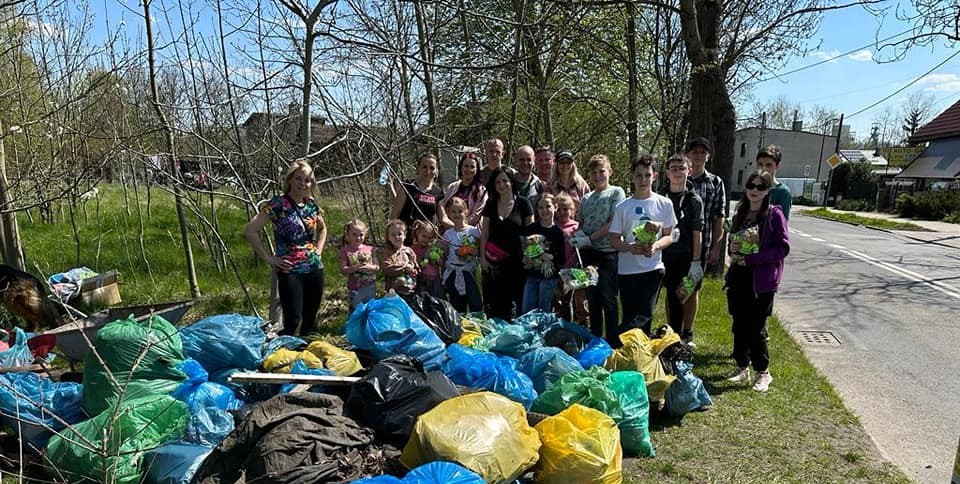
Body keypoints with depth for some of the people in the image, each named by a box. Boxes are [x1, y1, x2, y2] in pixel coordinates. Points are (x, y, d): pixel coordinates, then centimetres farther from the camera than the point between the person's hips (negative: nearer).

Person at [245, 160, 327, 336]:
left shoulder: (311, 204, 8)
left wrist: (318, 250, 12)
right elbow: (250, 231, -14)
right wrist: (269, 259, -12)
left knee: (310, 321, 11)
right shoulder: (277, 204, -9)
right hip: (290, 271, -6)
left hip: (315, 268, 6)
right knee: (293, 321, -11)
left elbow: (322, 229, 27)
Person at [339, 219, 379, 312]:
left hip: (370, 287, 3)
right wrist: (355, 268, -24)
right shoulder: (345, 251, -5)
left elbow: (377, 267, 3)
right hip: (355, 290, -3)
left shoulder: (370, 249, 3)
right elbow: (342, 270, -9)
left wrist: (369, 267, -18)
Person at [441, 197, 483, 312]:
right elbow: (445, 256, 7)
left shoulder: (473, 231, -2)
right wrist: (443, 276, 5)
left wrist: (472, 251, -19)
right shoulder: (447, 234, 3)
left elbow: (479, 251, 2)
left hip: (468, 271, -2)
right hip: (452, 273, 2)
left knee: (476, 305, -12)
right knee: (458, 307, 9)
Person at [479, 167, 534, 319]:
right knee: (494, 302, -1)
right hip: (493, 260, 2)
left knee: (514, 300, -2)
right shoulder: (491, 205, 9)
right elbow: (484, 233, 10)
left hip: (516, 259, -2)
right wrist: (482, 257, 4)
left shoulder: (522, 204, 1)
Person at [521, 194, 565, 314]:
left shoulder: (558, 232, -4)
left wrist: (551, 257, -21)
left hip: (549, 276, -3)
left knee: (544, 312, 5)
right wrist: (525, 258, -10)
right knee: (526, 312, 5)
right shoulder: (531, 228, 4)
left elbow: (563, 259, -5)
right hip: (531, 275, 3)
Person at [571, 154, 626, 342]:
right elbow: (578, 223, 17)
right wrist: (576, 237, -6)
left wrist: (590, 238, -13)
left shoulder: (616, 192, 0)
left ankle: (613, 343, 4)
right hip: (588, 253, 6)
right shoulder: (587, 198, 16)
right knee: (592, 299, 11)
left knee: (608, 299, -5)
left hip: (608, 252, -5)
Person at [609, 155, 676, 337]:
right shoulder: (623, 207, 2)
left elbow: (669, 236, 6)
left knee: (645, 315, -8)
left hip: (653, 268, 0)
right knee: (629, 317, 7)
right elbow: (614, 240, 3)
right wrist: (631, 247, -17)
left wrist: (655, 246, -15)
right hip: (627, 270, 0)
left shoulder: (664, 204, 3)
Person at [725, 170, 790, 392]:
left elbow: (783, 247, -11)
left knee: (756, 328, 0)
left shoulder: (775, 214, -6)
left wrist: (752, 259, -17)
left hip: (762, 280, -5)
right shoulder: (740, 213, 10)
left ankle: (763, 373, 16)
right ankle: (742, 367, 25)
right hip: (738, 277, 5)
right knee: (739, 325, 11)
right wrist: (732, 248, -4)